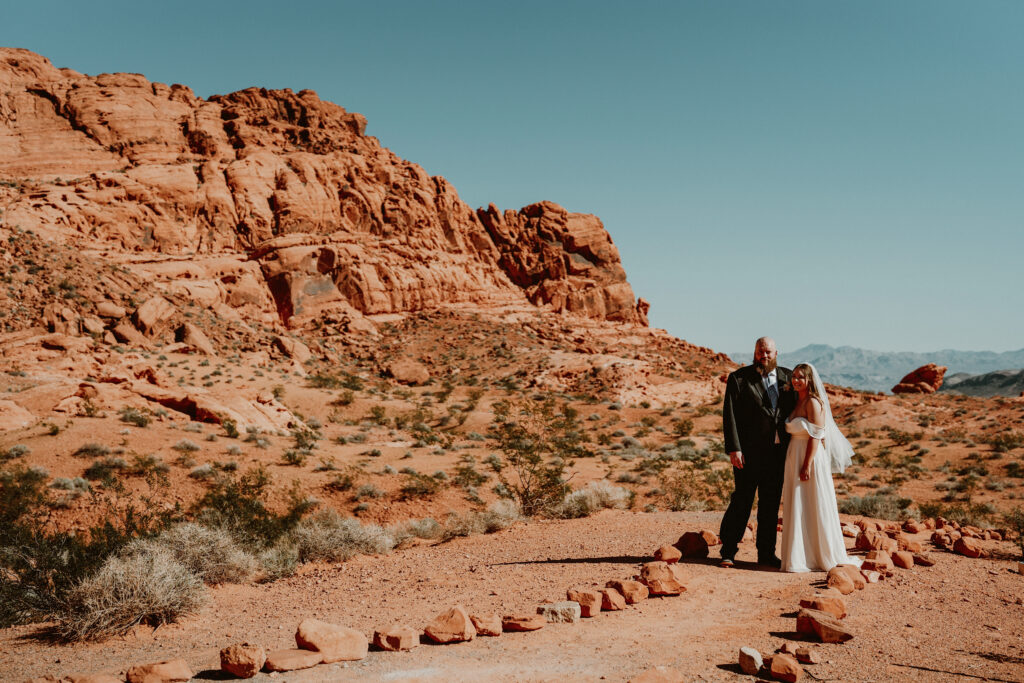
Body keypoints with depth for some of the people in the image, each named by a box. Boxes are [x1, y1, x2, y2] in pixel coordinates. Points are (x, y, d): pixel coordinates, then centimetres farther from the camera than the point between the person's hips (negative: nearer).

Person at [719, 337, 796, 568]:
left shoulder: (787, 378, 10)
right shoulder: (739, 378, -3)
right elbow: (730, 415, -7)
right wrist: (733, 449, -14)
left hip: (777, 451, 4)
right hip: (749, 451, -4)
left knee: (771, 502, 11)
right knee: (742, 501, -2)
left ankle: (766, 553, 21)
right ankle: (728, 551, 8)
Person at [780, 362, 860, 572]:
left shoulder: (813, 402, -11)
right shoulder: (797, 402, 13)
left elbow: (815, 436, -16)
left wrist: (807, 465, -20)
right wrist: (796, 464, 14)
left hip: (811, 458, -8)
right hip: (795, 458, 8)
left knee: (813, 507, -2)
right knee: (797, 509, 10)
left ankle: (824, 557, 8)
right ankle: (801, 557, 16)